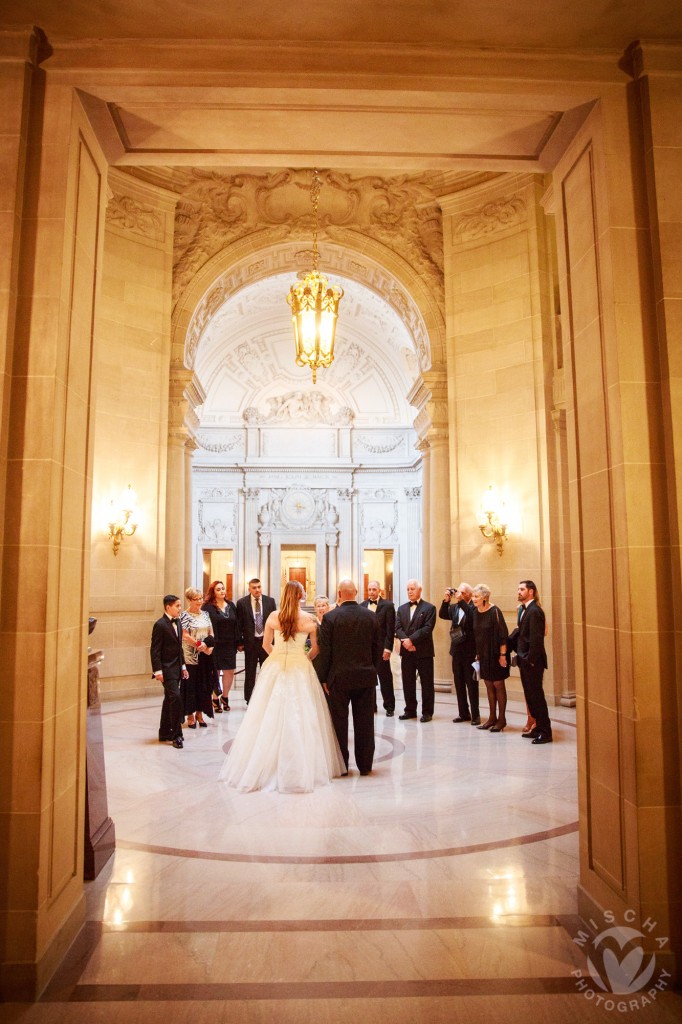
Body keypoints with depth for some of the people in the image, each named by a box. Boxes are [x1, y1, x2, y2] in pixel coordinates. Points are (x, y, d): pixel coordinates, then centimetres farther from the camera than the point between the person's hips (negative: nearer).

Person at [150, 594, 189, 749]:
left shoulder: (177, 622, 11)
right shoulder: (160, 625, -14)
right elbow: (155, 650, -15)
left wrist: (183, 666, 17)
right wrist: (158, 671, -18)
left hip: (176, 668, 8)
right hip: (166, 668, -8)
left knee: (169, 700, 15)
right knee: (176, 698, -14)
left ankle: (165, 733, 25)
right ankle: (176, 734, -5)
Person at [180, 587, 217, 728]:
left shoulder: (205, 614, 11)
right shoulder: (185, 616, -6)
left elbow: (211, 633, 11)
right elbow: (185, 636, -13)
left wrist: (207, 645, -8)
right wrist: (201, 647, -14)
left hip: (206, 655, 5)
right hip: (191, 656, -5)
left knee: (204, 684, 7)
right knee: (190, 684, 0)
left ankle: (200, 713, 18)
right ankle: (190, 715, 10)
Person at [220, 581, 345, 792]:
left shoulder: (273, 616, -2)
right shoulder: (308, 619, -5)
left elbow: (266, 644, 7)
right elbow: (316, 648, 3)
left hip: (275, 668, 2)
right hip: (300, 670, -1)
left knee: (271, 716, 9)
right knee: (300, 717, 4)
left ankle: (265, 765, 16)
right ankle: (302, 766, 9)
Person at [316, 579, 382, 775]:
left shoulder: (330, 617, -10)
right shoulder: (371, 617, -1)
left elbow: (324, 651, -8)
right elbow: (377, 649, 4)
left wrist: (323, 678, 2)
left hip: (339, 677, -2)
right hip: (366, 677, 3)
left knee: (339, 722, 9)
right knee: (364, 722, 10)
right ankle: (365, 764, 19)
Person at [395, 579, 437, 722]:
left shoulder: (429, 608, -2)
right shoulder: (402, 608, 14)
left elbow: (427, 628, -12)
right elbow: (397, 628, 5)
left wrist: (411, 639, -18)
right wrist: (405, 640, -13)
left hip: (423, 651, -4)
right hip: (406, 651, 5)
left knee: (426, 683, 2)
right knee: (407, 683, 8)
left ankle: (427, 712, 11)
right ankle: (410, 710, 19)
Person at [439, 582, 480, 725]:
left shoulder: (473, 607, -9)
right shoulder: (454, 607, 9)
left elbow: (472, 617, -28)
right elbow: (442, 615, 0)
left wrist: (461, 601, -25)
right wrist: (446, 600, -11)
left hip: (469, 651, -6)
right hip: (456, 650, 6)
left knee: (471, 683, 1)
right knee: (459, 683, 11)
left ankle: (475, 715, 9)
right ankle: (463, 713, 21)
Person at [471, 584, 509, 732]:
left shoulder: (494, 611, -16)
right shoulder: (476, 612, 5)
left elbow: (503, 634, -16)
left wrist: (502, 655, -18)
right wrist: (477, 653, 11)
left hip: (495, 654, -7)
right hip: (483, 655, 7)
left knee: (498, 685, 2)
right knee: (489, 685, 12)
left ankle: (501, 719, 12)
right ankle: (492, 717, 22)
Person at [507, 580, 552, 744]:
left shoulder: (534, 611, -17)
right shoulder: (524, 609, 12)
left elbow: (536, 638, -20)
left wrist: (531, 660, -19)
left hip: (532, 662, -9)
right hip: (524, 661, 9)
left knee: (536, 695, -2)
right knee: (530, 695, 15)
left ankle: (545, 732, 7)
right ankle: (538, 728, 25)